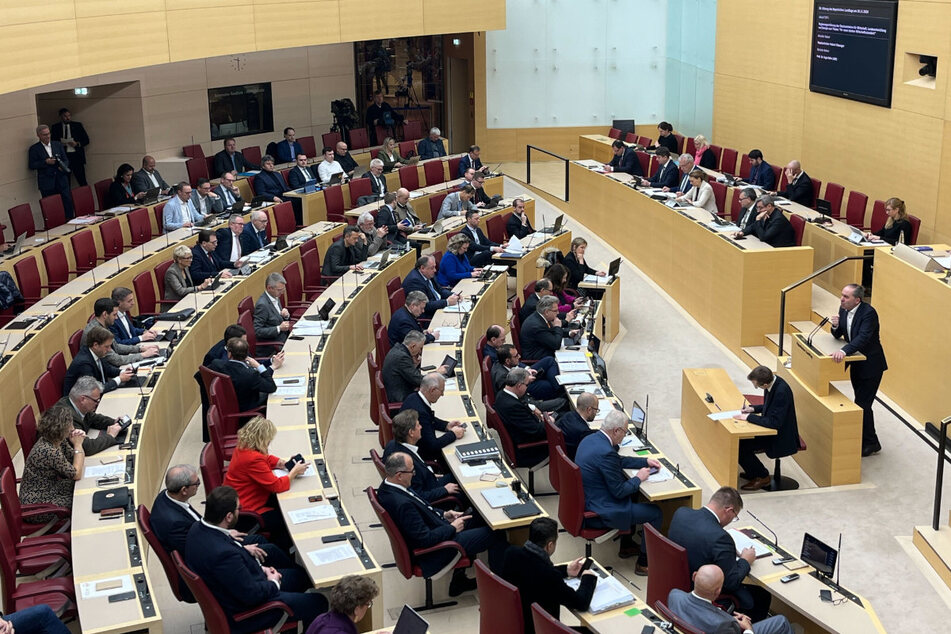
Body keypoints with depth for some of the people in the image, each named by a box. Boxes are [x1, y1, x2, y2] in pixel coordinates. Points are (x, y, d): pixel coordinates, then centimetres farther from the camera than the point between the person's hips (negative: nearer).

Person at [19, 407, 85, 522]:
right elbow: (77, 475, -21)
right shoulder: (49, 451, -30)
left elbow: (76, 460, 7)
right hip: (36, 505, -9)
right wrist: (78, 445, -15)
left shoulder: (56, 440, -4)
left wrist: (78, 442, -11)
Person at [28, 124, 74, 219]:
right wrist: (45, 162, -15)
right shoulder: (34, 149, 2)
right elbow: (32, 166, -3)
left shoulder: (58, 145, 13)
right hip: (47, 182, -3)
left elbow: (65, 160, 14)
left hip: (61, 179, 3)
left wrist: (63, 166, -8)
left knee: (68, 201, -5)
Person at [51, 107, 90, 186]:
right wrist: (60, 143, -10)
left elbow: (86, 140, 8)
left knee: (82, 181, -5)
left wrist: (77, 144, -10)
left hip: (76, 156, 0)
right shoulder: (55, 127, 9)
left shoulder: (78, 125, 9)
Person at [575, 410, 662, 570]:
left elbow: (619, 460, 18)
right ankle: (644, 563, 13)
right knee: (655, 513, 0)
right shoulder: (606, 453, -29)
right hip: (601, 510, -10)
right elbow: (619, 491, -21)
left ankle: (626, 546, 41)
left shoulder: (590, 439, 1)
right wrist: (638, 478, -5)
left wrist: (645, 461, 13)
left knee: (633, 496, 33)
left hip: (586, 499, 10)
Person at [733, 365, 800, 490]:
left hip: (781, 437, -9)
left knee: (741, 446, -15)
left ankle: (762, 477, 5)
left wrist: (748, 417, -24)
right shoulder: (772, 380, -4)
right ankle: (754, 471, 21)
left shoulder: (782, 391, -31)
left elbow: (774, 422, -31)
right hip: (772, 429, 9)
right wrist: (753, 409, 0)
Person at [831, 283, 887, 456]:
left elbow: (863, 338, -37)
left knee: (863, 404, -6)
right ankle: (865, 439, 31)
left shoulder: (869, 313, -25)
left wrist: (844, 351, -50)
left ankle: (870, 443, 8)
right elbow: (838, 335, 6)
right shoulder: (843, 310, -1)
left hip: (870, 364, -8)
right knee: (861, 402, 18)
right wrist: (835, 326, -17)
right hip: (856, 363, 8)